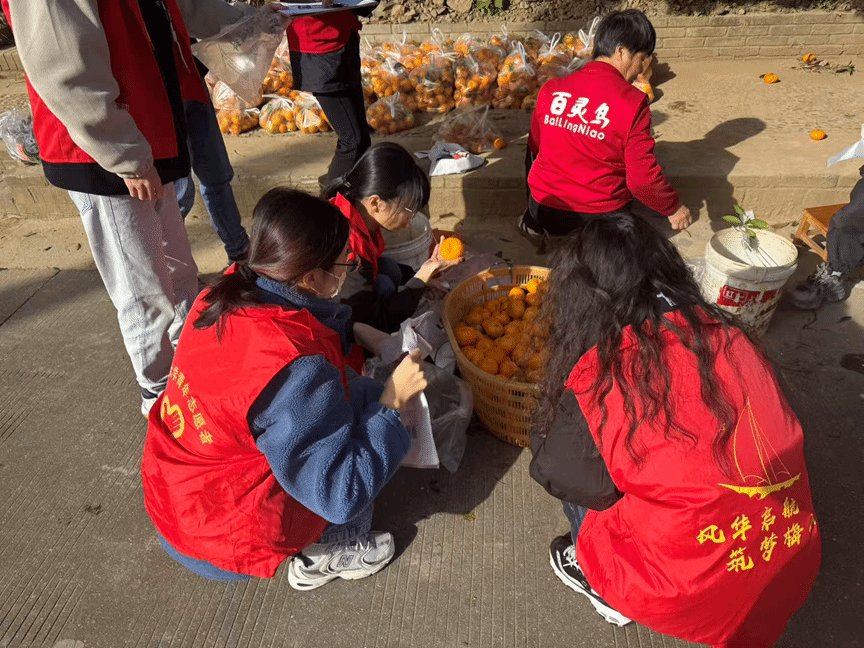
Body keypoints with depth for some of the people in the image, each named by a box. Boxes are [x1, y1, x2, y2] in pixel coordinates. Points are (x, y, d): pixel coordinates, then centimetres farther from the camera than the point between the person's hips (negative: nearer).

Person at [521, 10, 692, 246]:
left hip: (544, 210, 2)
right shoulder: (633, 102, -15)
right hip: (600, 216, -2)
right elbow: (642, 178, -17)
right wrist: (674, 208, 1)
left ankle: (534, 224, 18)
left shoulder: (551, 89, -3)